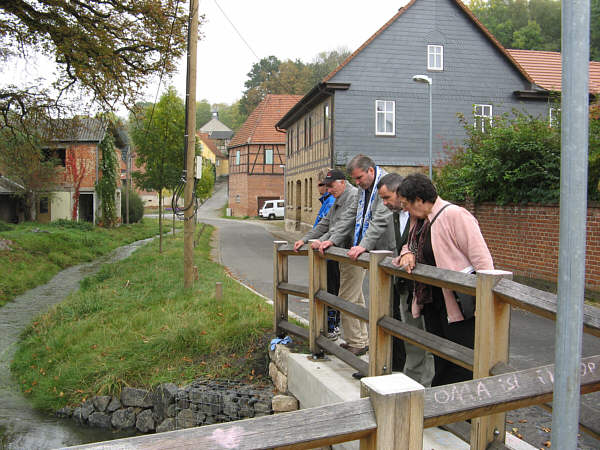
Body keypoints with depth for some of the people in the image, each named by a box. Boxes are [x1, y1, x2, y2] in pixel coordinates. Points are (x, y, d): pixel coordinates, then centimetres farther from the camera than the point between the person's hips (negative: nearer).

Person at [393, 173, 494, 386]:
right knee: (441, 361, 19)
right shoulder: (421, 221, 11)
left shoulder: (455, 215, -16)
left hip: (459, 303, -9)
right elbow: (414, 245, 25)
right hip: (432, 301, 9)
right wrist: (408, 254, 0)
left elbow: (482, 259, -18)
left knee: (461, 369, -2)